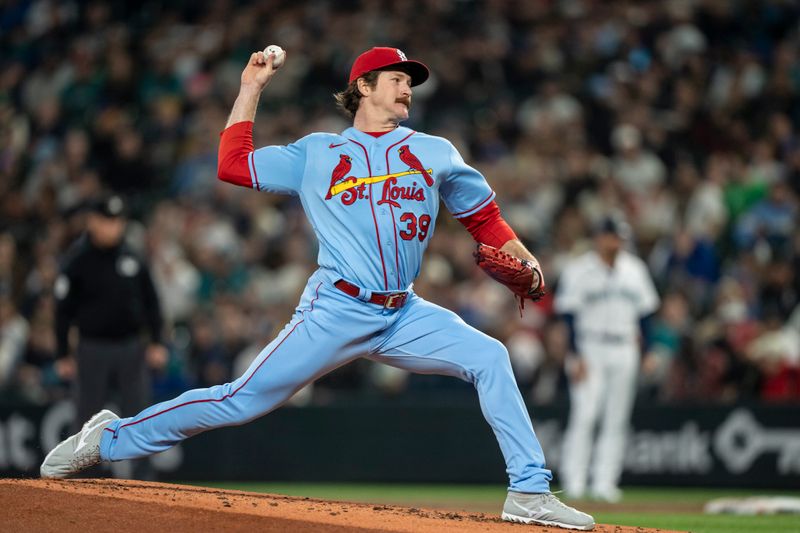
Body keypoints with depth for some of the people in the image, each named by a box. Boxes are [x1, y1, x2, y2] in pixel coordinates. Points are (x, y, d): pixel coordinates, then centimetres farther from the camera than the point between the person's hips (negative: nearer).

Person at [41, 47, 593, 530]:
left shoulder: (435, 152, 14)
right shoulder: (315, 154, 10)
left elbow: (482, 214, 18)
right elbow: (233, 165, 9)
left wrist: (523, 261, 2)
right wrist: (251, 88, 12)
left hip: (404, 316, 3)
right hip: (336, 311, -3)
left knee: (488, 356, -16)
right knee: (244, 399, -6)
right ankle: (109, 438, 6)